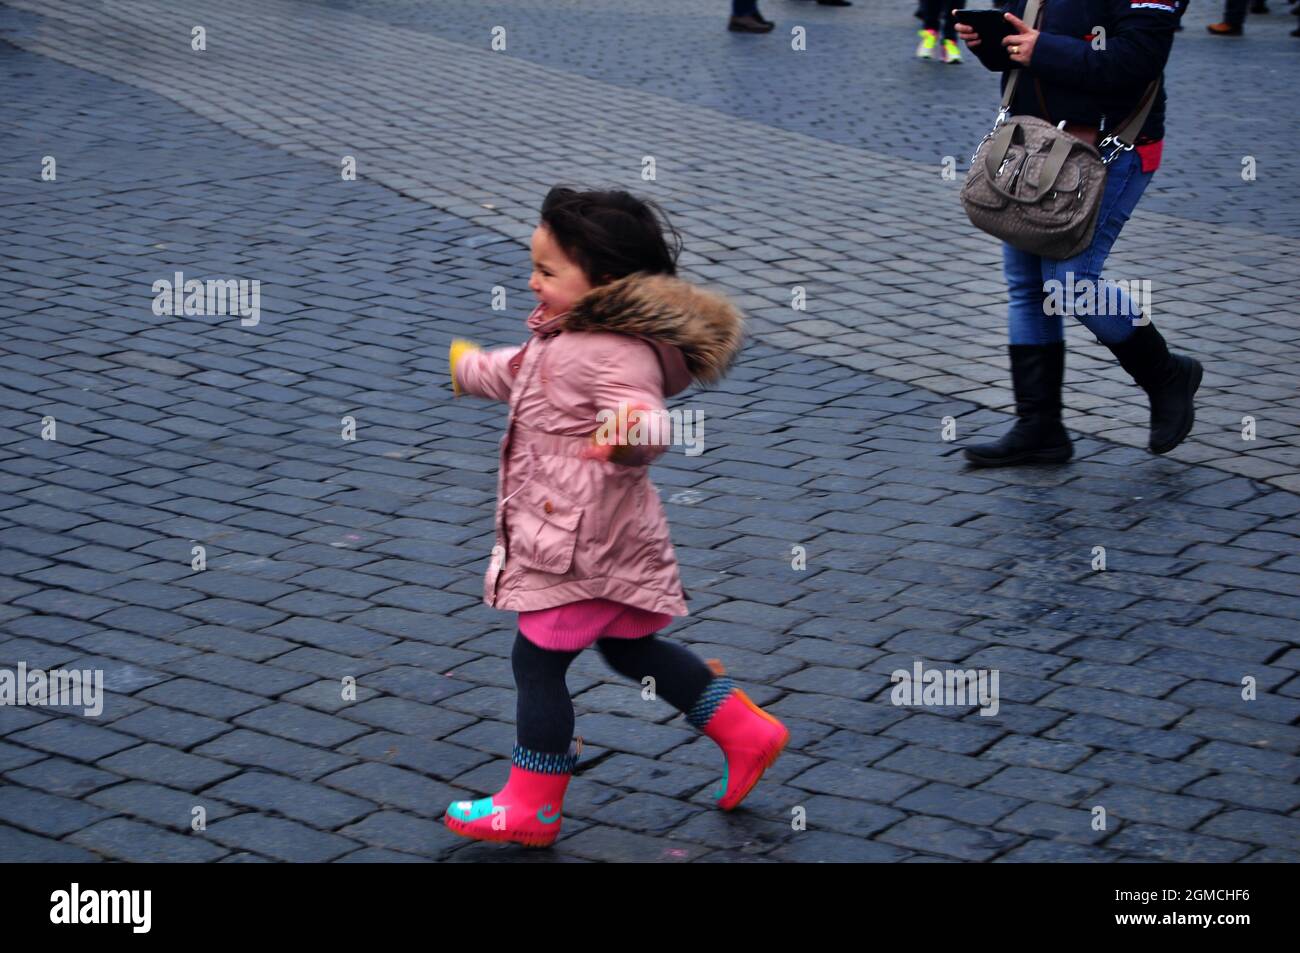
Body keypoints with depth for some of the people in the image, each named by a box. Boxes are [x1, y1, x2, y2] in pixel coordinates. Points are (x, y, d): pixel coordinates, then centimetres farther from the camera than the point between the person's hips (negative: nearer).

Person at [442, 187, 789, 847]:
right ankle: (747, 732, 28)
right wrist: (461, 365, 46)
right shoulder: (564, 337, 8)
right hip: (564, 536, 11)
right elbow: (516, 373, 28)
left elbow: (647, 420, -39)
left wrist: (629, 433, -64)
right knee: (630, 648, 21)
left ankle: (531, 805, 13)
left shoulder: (618, 354, -24)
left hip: (583, 543, -11)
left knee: (538, 660, 0)